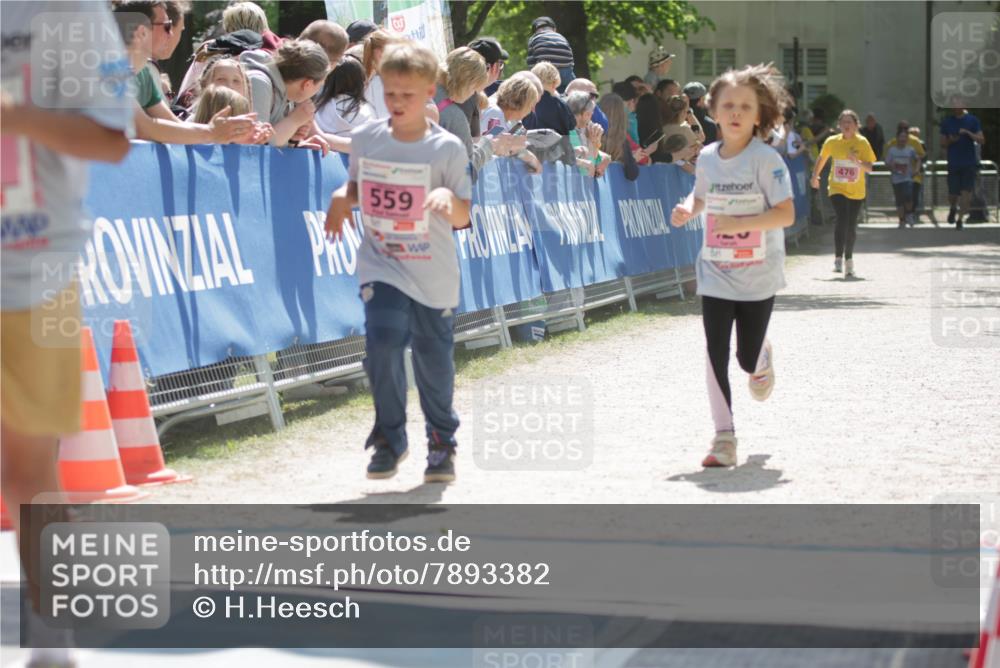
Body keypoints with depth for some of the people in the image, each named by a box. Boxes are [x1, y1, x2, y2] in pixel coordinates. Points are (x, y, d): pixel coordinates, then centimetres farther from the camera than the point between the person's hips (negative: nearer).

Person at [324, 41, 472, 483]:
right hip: (381, 267, 1)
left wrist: (448, 198, -27)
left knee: (435, 360, 8)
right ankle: (389, 438, -2)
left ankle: (442, 443, 30)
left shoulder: (447, 148, -6)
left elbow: (462, 219, -5)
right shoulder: (366, 139, 1)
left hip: (433, 275, -1)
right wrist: (342, 197, -5)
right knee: (383, 340, -20)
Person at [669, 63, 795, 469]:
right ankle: (724, 438, 4)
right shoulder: (707, 158, 1)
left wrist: (739, 224, -28)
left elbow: (786, 214, -17)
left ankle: (762, 358, 43)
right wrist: (687, 211, -3)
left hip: (758, 275, -3)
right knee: (716, 356, -4)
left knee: (747, 358, 4)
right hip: (716, 273, 3)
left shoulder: (765, 160, -13)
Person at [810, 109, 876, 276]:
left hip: (856, 191, 1)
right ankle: (838, 258, -17)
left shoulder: (862, 143, -5)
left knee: (851, 226, 6)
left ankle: (849, 260, 25)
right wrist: (815, 177, 15)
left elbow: (869, 168, -9)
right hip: (837, 188, -1)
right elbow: (822, 159, 16)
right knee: (842, 220, -20)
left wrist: (857, 162, -27)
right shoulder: (832, 142, -1)